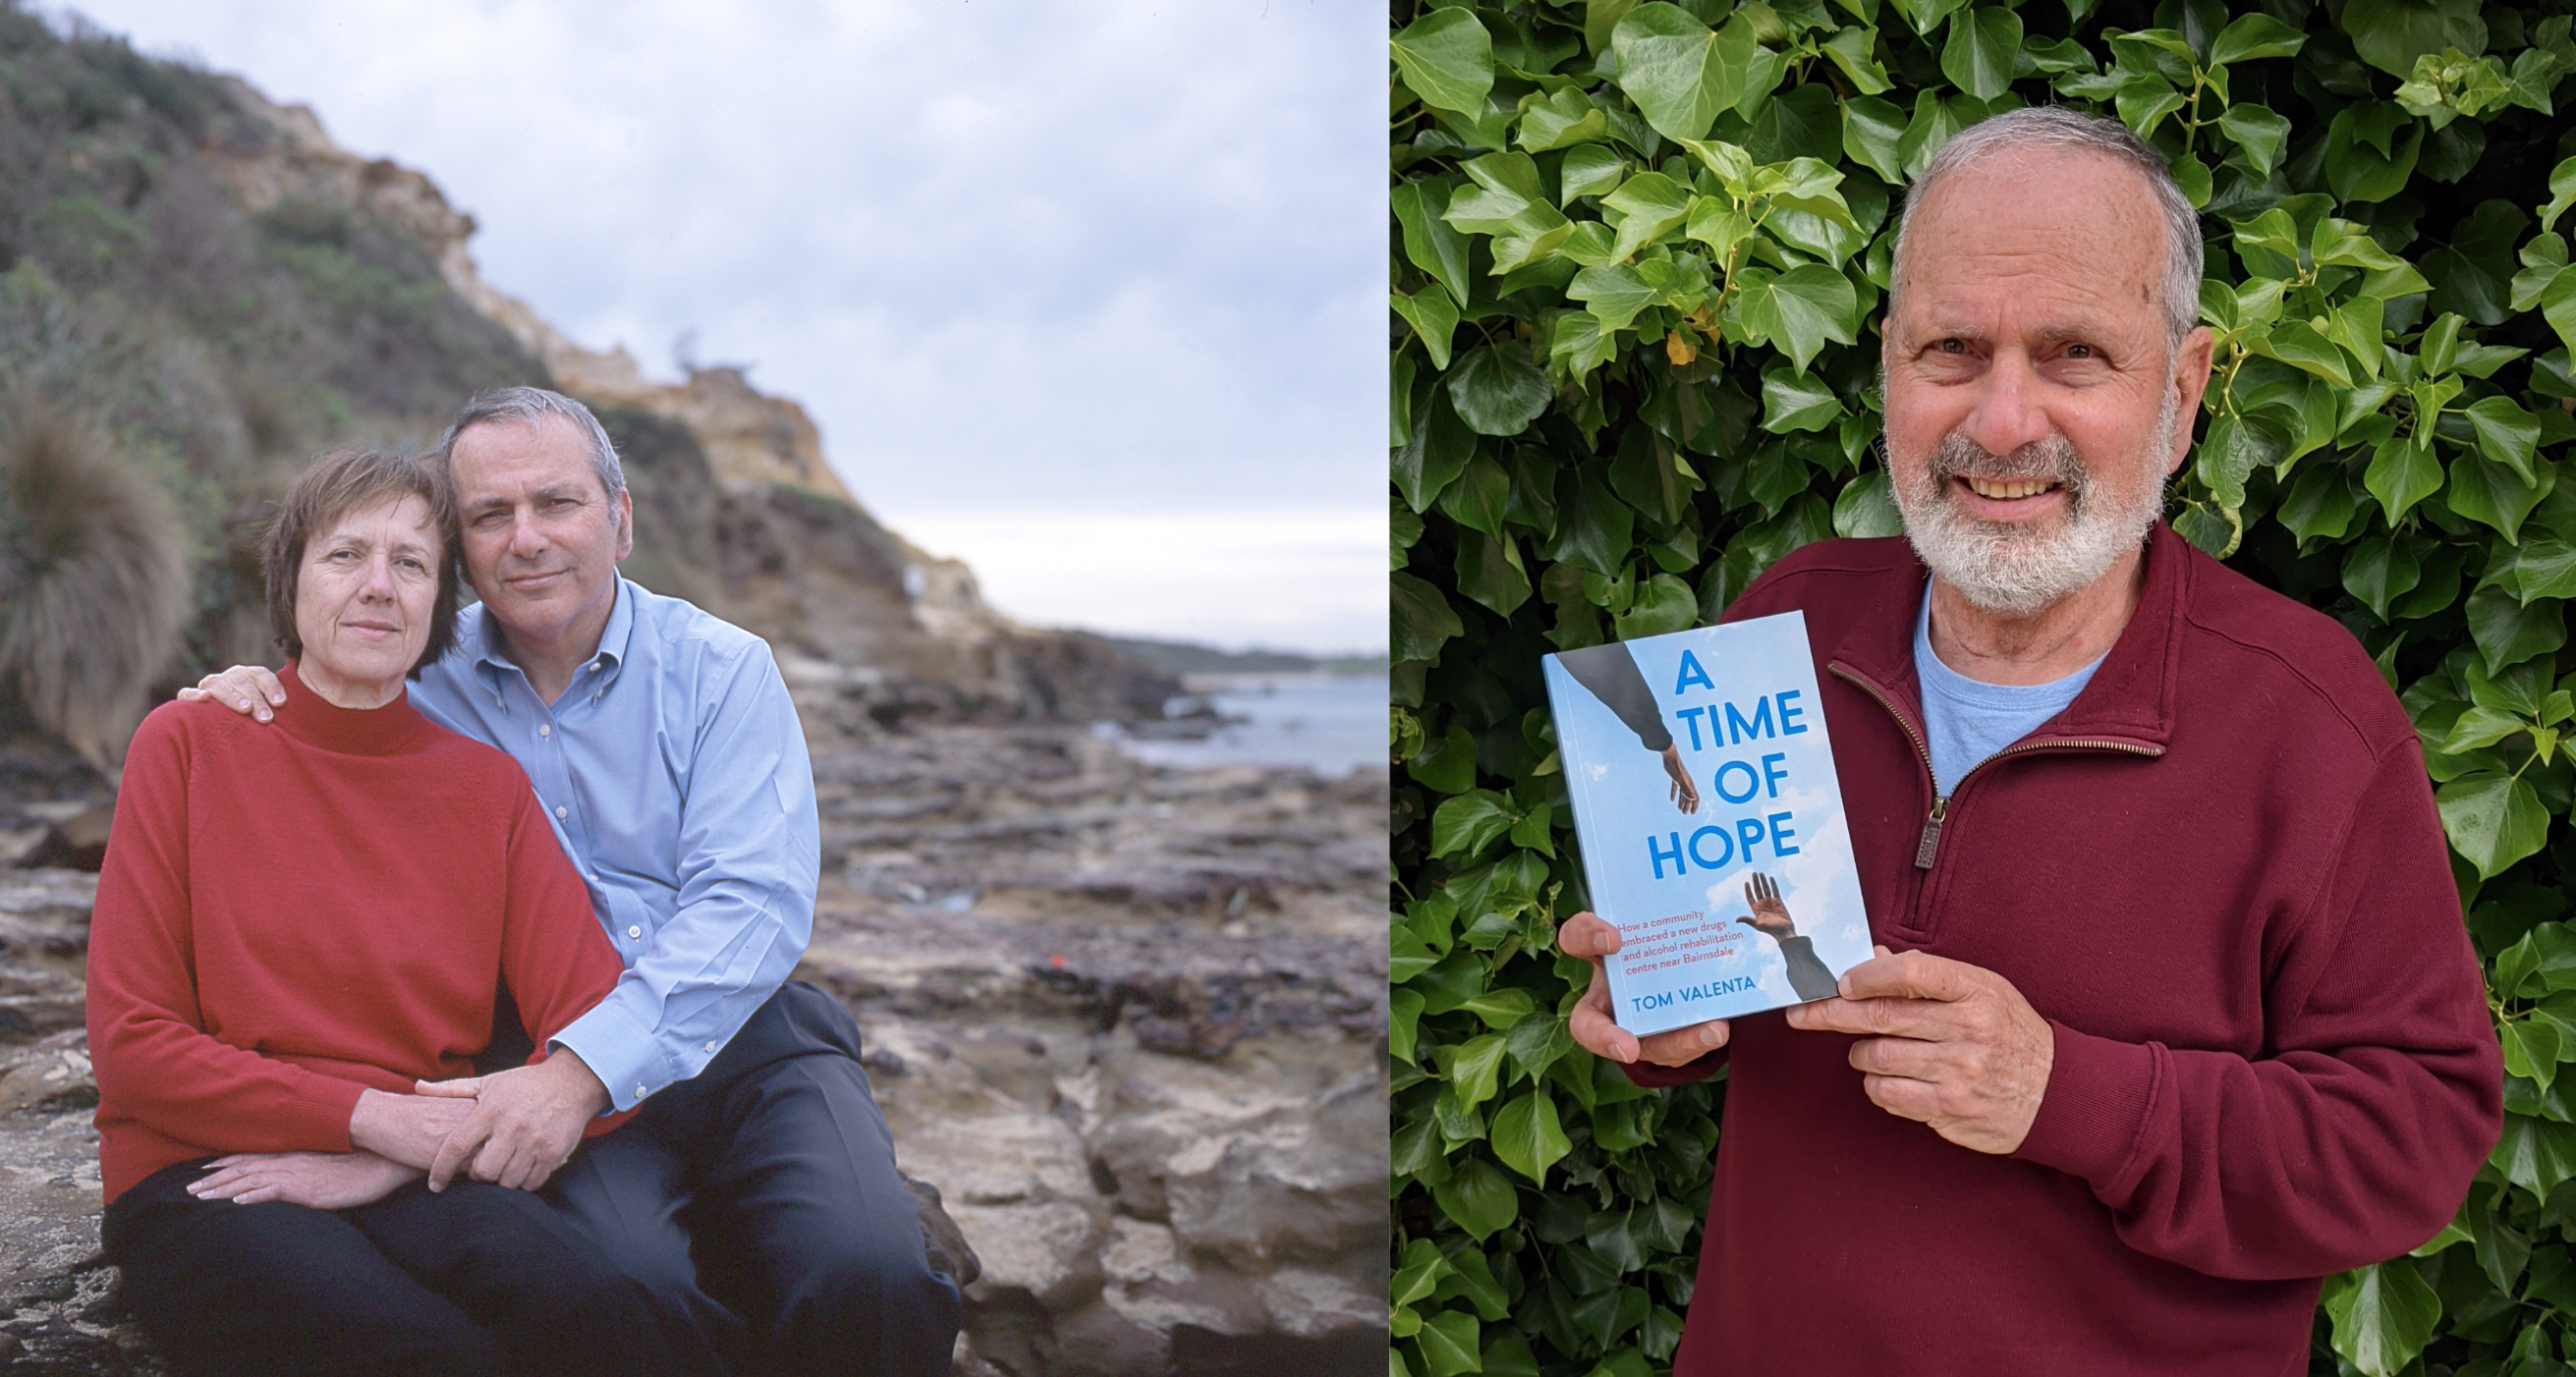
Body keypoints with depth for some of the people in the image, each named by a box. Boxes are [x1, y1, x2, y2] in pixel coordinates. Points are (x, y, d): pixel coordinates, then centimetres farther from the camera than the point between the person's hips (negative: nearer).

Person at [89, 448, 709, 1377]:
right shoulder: (188, 744, 5)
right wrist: (370, 1116, -12)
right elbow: (131, 1042, 0)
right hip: (204, 1176, -2)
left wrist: (389, 1162, -12)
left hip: (419, 1179, 2)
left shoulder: (489, 787, 10)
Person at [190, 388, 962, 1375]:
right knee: (630, 1283, -33)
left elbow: (752, 904, -12)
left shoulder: (722, 673, 2)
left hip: (741, 1040, 0)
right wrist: (247, 704, 0)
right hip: (548, 1069, 1)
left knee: (863, 1271, -30)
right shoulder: (420, 680, 8)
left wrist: (583, 1068, -26)